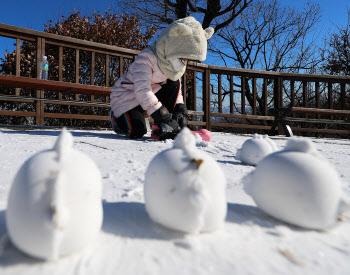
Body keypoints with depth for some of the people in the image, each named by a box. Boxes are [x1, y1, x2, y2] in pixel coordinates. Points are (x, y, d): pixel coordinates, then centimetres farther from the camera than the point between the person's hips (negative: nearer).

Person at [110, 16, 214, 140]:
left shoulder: (176, 63, -3)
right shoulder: (146, 58, -28)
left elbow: (177, 92, 0)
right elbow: (142, 91, -38)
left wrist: (181, 110, -20)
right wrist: (165, 118, -43)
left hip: (150, 96, 7)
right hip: (125, 97, -6)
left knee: (174, 83, -15)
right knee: (137, 132, -27)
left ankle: (162, 126, -13)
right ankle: (117, 116, 7)